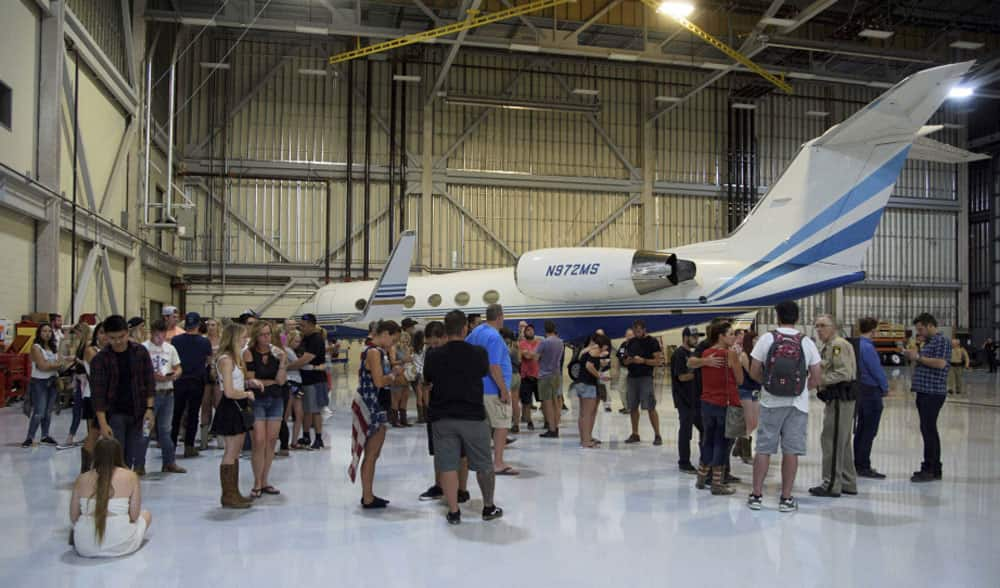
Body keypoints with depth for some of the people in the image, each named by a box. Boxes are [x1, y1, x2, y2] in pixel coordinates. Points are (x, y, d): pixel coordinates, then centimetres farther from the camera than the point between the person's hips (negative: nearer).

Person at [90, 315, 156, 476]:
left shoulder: (140, 352, -1)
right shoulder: (100, 359, -8)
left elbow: (149, 382, 3)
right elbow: (98, 393, -10)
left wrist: (149, 408, -7)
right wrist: (103, 423, -17)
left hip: (138, 413, 2)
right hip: (114, 413, -2)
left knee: (131, 457, 6)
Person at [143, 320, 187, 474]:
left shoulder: (170, 348, 10)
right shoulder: (143, 349, -7)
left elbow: (178, 368, 15)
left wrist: (175, 374, -6)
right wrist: (153, 376, -23)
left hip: (167, 393, 5)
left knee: (165, 429, 12)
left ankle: (169, 462, 17)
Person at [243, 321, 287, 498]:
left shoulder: (276, 352, 3)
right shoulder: (249, 353, -5)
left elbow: (281, 381, -5)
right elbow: (250, 380, -10)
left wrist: (282, 361, -15)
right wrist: (272, 381, -6)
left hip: (276, 400, 4)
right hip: (257, 400, -4)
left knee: (271, 441, 5)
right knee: (259, 442, -9)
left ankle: (264, 481, 16)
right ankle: (257, 484, 2)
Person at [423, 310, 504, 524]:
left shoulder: (433, 356, -4)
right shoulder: (479, 352, -8)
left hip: (442, 417, 1)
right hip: (473, 415, 0)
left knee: (447, 466, 6)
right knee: (484, 464, 14)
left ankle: (453, 511, 8)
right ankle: (489, 507, 25)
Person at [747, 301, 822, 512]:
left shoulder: (767, 339, -3)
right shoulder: (807, 343, 1)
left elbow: (754, 372, -2)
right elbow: (816, 379, 1)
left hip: (771, 402, 0)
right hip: (798, 403, 1)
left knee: (763, 449, 6)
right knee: (791, 450, 5)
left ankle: (756, 495, 10)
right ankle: (786, 498, 10)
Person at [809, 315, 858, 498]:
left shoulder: (839, 345, -14)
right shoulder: (825, 346, 18)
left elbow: (843, 373, -23)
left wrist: (821, 380, -19)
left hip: (841, 397, -11)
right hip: (835, 397, 11)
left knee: (832, 440, -7)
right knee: (841, 441, 16)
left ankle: (831, 485, -2)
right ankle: (848, 483, 25)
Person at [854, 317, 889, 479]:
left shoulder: (856, 344, 7)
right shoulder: (868, 347, -19)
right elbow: (877, 370, -17)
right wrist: (885, 387, 0)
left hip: (860, 390, 9)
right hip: (872, 392, -9)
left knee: (861, 429, 15)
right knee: (869, 431, -3)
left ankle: (858, 464, 22)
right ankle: (864, 467, 1)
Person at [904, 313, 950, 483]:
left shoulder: (941, 341, -9)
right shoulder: (927, 342, 20)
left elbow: (940, 363, -22)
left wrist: (918, 357, -16)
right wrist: (913, 358, 9)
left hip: (933, 393, -9)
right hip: (924, 392, 9)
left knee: (929, 430, -9)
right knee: (927, 430, 11)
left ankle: (933, 470, -5)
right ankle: (929, 467, 17)